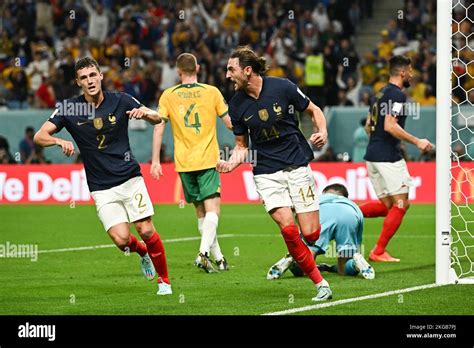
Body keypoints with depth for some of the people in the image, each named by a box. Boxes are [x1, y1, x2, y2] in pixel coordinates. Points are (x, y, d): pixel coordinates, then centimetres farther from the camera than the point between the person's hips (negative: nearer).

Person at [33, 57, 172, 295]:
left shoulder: (120, 101, -2)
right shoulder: (70, 108, -4)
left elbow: (157, 119, 4)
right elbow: (39, 136, -5)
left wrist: (144, 113, -19)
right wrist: (59, 141, -26)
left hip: (130, 178, 0)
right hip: (101, 187, 0)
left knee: (145, 230, -8)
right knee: (121, 238, -12)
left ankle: (164, 280, 13)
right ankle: (142, 252, 23)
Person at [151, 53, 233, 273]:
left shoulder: (168, 96, 3)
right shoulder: (211, 92, -1)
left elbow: (159, 127, -1)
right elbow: (230, 123, 4)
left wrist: (155, 160, 2)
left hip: (183, 163, 3)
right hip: (207, 160, -3)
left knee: (201, 212, 13)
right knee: (212, 209, -7)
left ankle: (218, 257, 17)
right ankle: (204, 252, -27)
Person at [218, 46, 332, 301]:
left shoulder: (282, 87, -8)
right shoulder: (236, 105, -1)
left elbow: (314, 110, 6)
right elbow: (242, 145, 10)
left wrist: (322, 132, -13)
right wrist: (231, 163, -10)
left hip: (297, 166, -1)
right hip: (266, 172, 1)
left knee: (310, 234, -7)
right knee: (288, 228, -18)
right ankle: (320, 283, -5)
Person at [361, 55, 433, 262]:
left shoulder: (381, 93, 17)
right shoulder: (397, 94, -11)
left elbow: (368, 126, 22)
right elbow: (390, 126, -21)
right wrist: (417, 142, -16)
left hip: (372, 156, 9)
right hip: (388, 157, -9)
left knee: (387, 205, 14)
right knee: (401, 204, -1)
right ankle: (379, 252, -2)